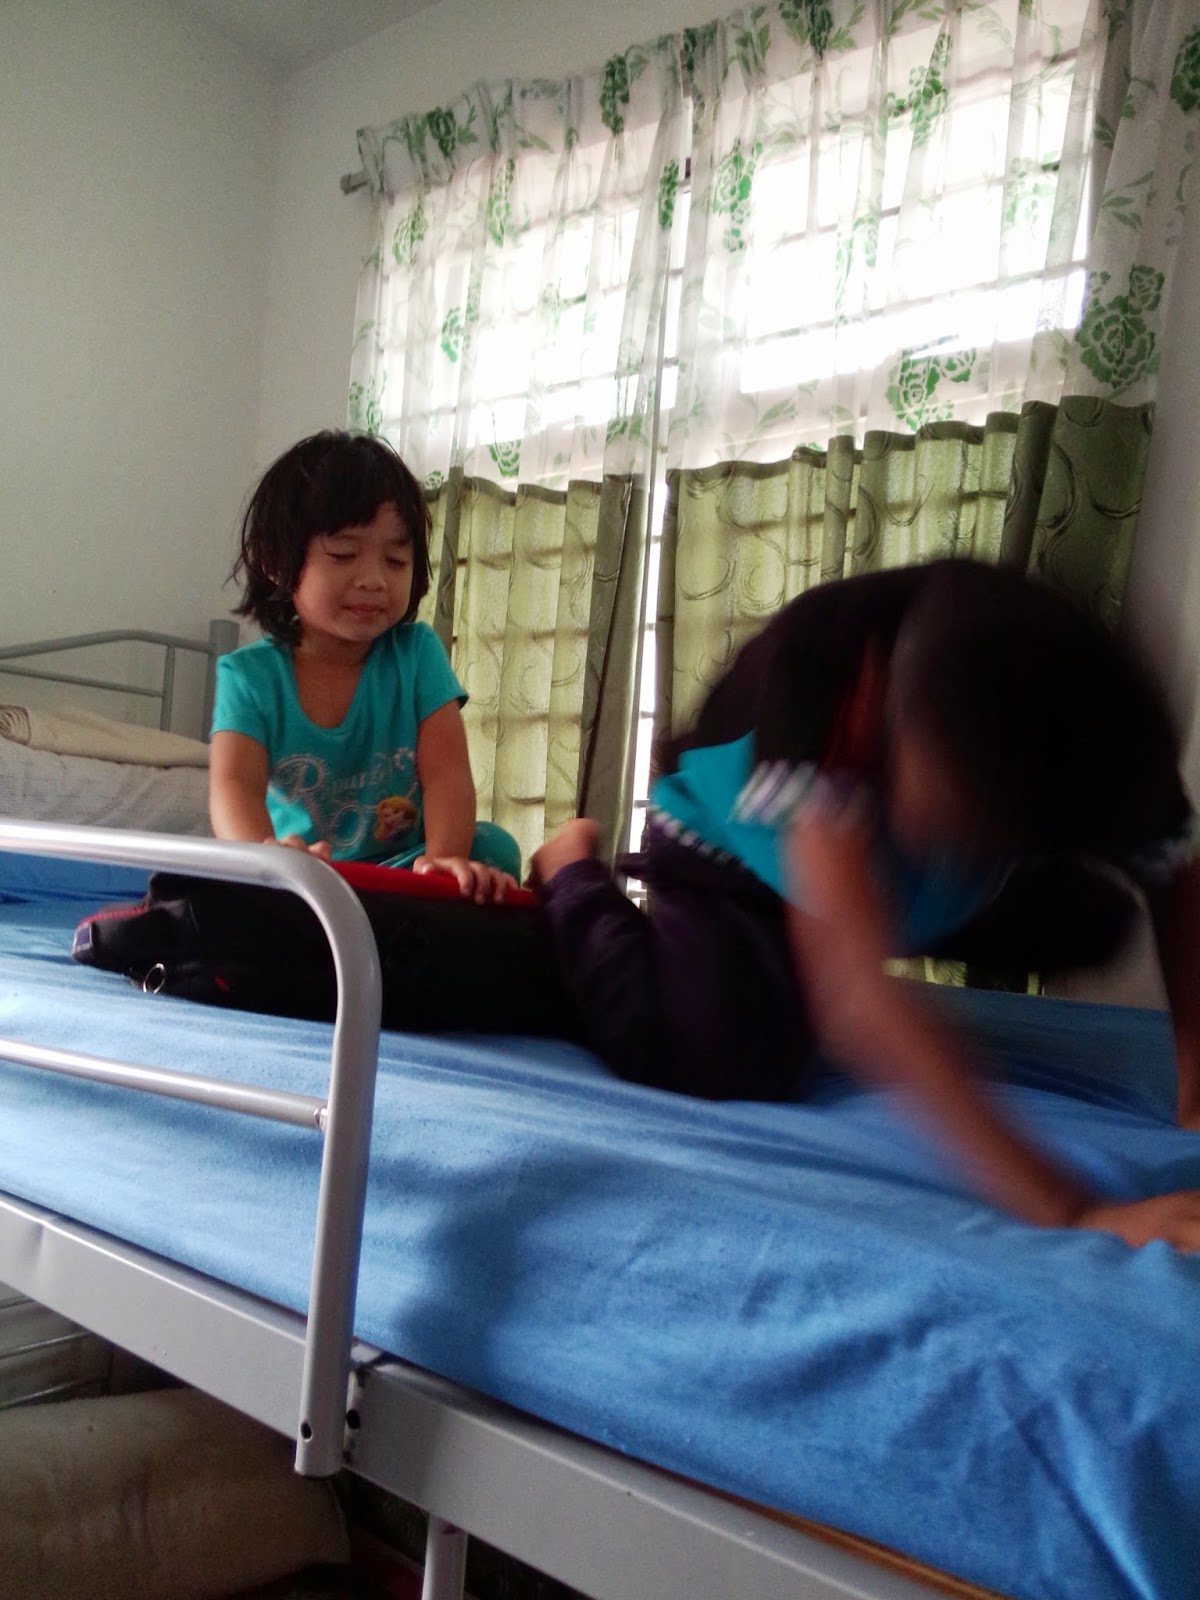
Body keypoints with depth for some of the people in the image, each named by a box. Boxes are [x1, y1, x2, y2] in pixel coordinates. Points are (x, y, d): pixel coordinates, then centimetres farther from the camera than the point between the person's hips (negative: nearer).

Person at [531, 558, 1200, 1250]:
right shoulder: (821, 660, -43)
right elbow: (853, 990, -49)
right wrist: (1076, 1212, -52)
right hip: (735, 848, -5)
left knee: (1089, 919, -9)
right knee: (725, 1066, -26)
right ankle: (575, 872, 4)